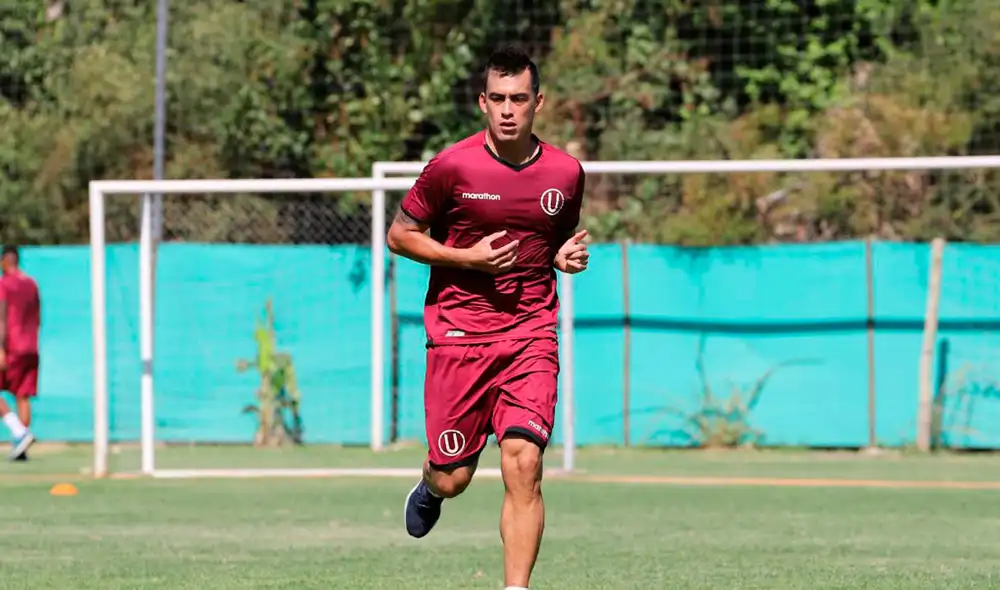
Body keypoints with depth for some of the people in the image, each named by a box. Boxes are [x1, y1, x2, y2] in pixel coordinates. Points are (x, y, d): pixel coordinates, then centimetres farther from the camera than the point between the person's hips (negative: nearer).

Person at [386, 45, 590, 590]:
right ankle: (430, 488, 43)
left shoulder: (565, 172, 4)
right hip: (459, 332, -1)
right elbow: (399, 236, 2)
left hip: (531, 335, 1)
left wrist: (567, 256, -1)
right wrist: (468, 258, -12)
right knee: (453, 477, 3)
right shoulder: (452, 166, -6)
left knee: (523, 465, -15)